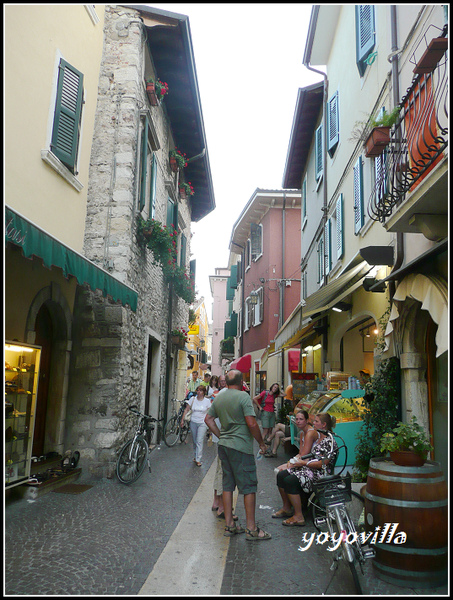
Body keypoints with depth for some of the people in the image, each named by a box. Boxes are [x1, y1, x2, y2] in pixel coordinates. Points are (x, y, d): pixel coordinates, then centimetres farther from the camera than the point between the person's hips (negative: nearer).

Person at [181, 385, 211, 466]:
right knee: (194, 441, 12)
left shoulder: (207, 401, -4)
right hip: (193, 422, 3)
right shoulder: (192, 399, 1)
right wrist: (182, 420, 2)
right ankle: (195, 456, 28)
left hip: (202, 423, -3)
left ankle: (198, 460, -3)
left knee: (200, 441, -7)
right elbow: (186, 410, 6)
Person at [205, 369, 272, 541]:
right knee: (249, 486, 1)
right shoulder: (243, 396, -13)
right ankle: (251, 529, 5)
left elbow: (208, 419, 15)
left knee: (228, 485, 13)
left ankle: (229, 525, 21)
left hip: (224, 445, 8)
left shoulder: (218, 397, 9)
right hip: (241, 447, -7)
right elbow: (251, 423, -18)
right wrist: (261, 442, -6)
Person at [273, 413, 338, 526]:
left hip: (319, 473, -10)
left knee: (290, 481, -26)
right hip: (308, 468, 10)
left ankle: (298, 517, -16)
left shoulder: (329, 441, -15)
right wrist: (294, 461, 3)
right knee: (281, 475, -2)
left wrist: (303, 463, -17)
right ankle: (287, 508, 11)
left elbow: (323, 464, -21)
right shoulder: (317, 436, 13)